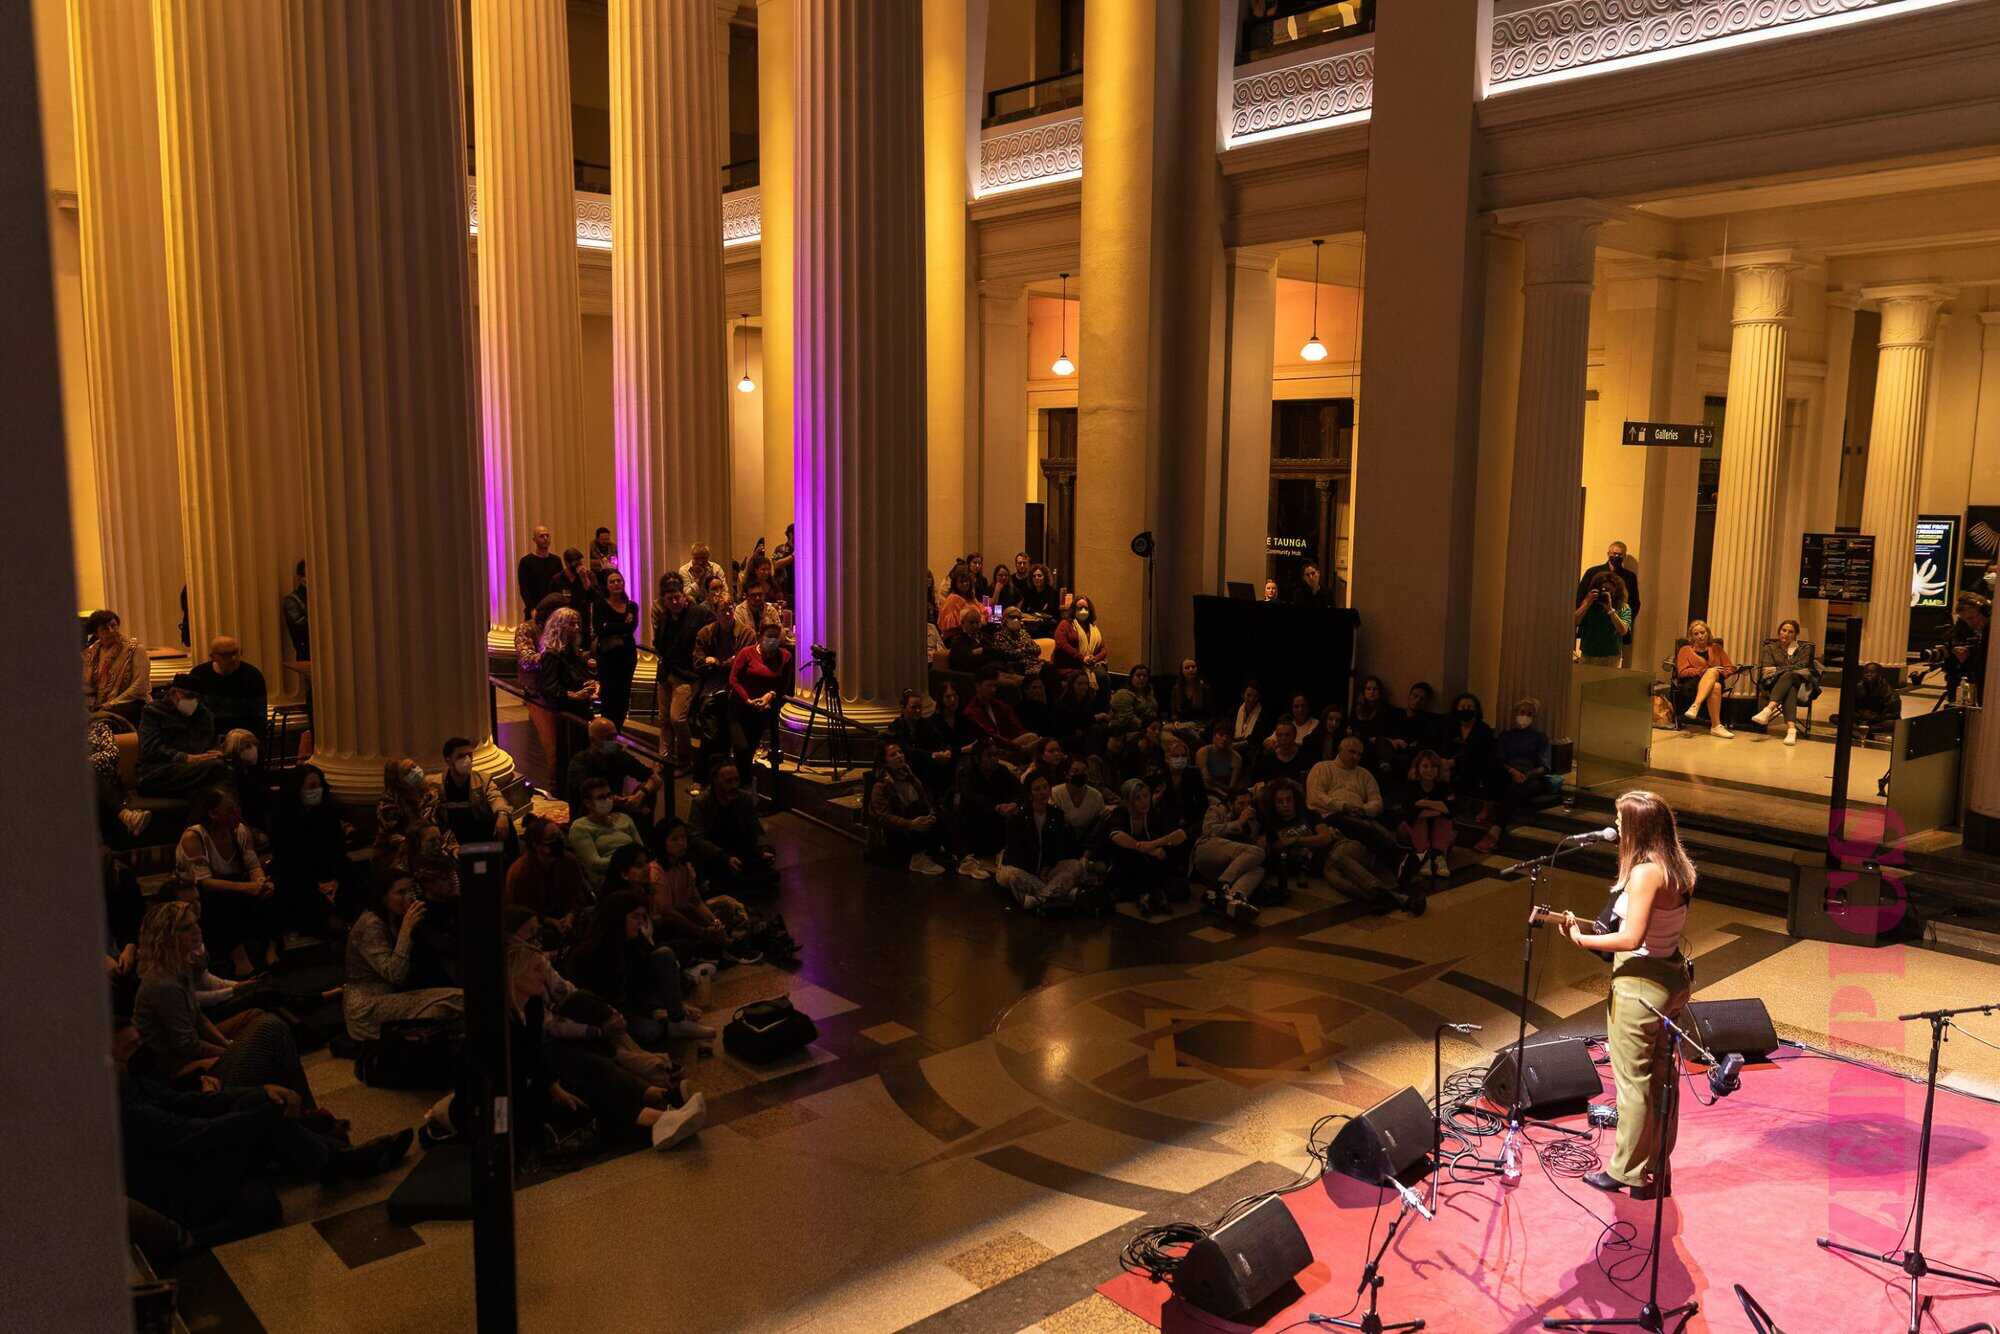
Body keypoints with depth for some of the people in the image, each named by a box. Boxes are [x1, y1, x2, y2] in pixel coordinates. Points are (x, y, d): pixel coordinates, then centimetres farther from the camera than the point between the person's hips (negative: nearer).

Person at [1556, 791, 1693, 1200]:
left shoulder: (1644, 873, -23)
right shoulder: (1676, 869, 5)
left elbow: (1631, 939, -27)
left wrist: (1582, 939, -14)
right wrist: (1596, 928, 9)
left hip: (1640, 985, -9)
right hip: (1673, 979, 9)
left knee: (1633, 1080, 5)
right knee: (1661, 1077, 18)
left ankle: (1628, 1170, 18)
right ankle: (1658, 1167, 31)